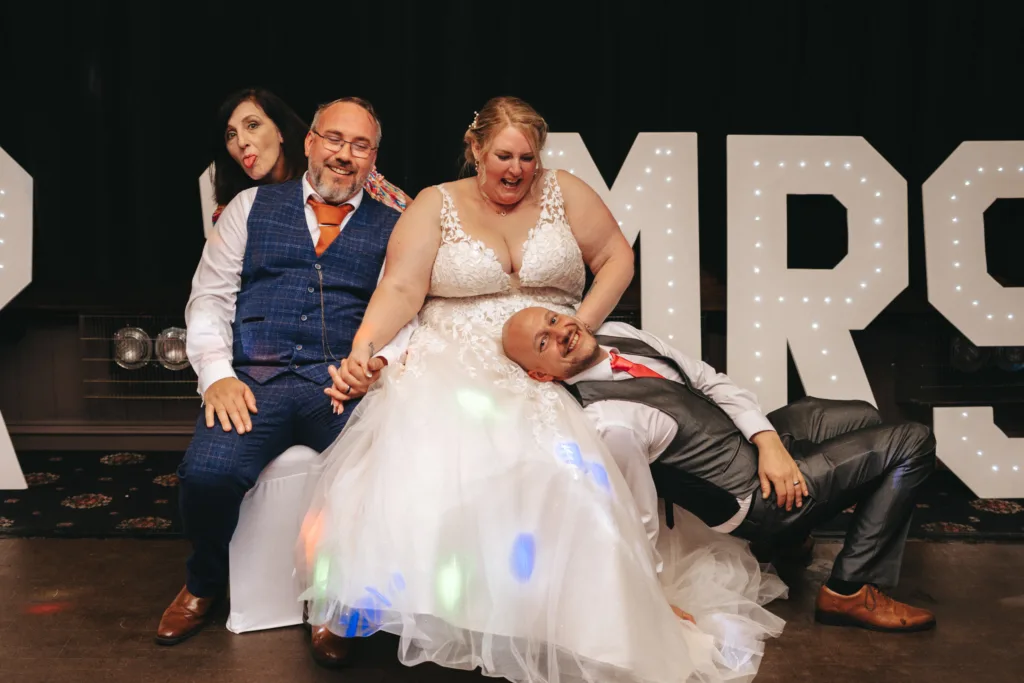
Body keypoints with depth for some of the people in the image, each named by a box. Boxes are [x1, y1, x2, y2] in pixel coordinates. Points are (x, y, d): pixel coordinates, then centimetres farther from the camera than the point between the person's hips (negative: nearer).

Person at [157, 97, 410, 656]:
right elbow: (210, 296, 11)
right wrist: (217, 374, -5)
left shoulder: (391, 227, 16)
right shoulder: (253, 207, 17)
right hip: (254, 379, 1)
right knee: (207, 473, -27)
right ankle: (204, 584, 7)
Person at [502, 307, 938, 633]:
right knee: (912, 443, -6)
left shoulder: (617, 335, -7)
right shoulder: (607, 423, -32)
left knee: (865, 418, 28)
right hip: (752, 498, -8)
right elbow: (640, 526, -24)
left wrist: (768, 440, -14)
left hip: (766, 439, 8)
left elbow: (709, 380, -3)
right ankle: (850, 592, 3)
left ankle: (791, 539, 31)